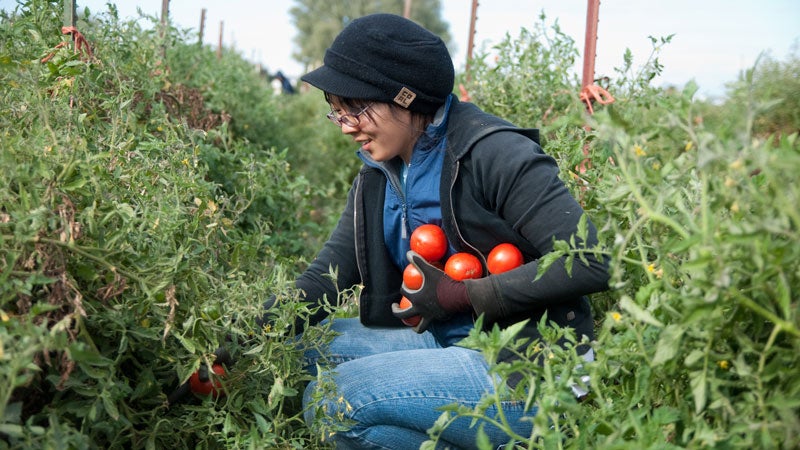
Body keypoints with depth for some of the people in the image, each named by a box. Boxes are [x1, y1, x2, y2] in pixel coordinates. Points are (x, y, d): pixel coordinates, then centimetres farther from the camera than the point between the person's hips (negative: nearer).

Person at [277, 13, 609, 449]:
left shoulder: (492, 153, -17)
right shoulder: (379, 174, 7)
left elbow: (589, 262, -22)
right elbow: (327, 275, 4)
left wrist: (460, 295, -20)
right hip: (446, 343, 9)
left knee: (331, 399, -20)